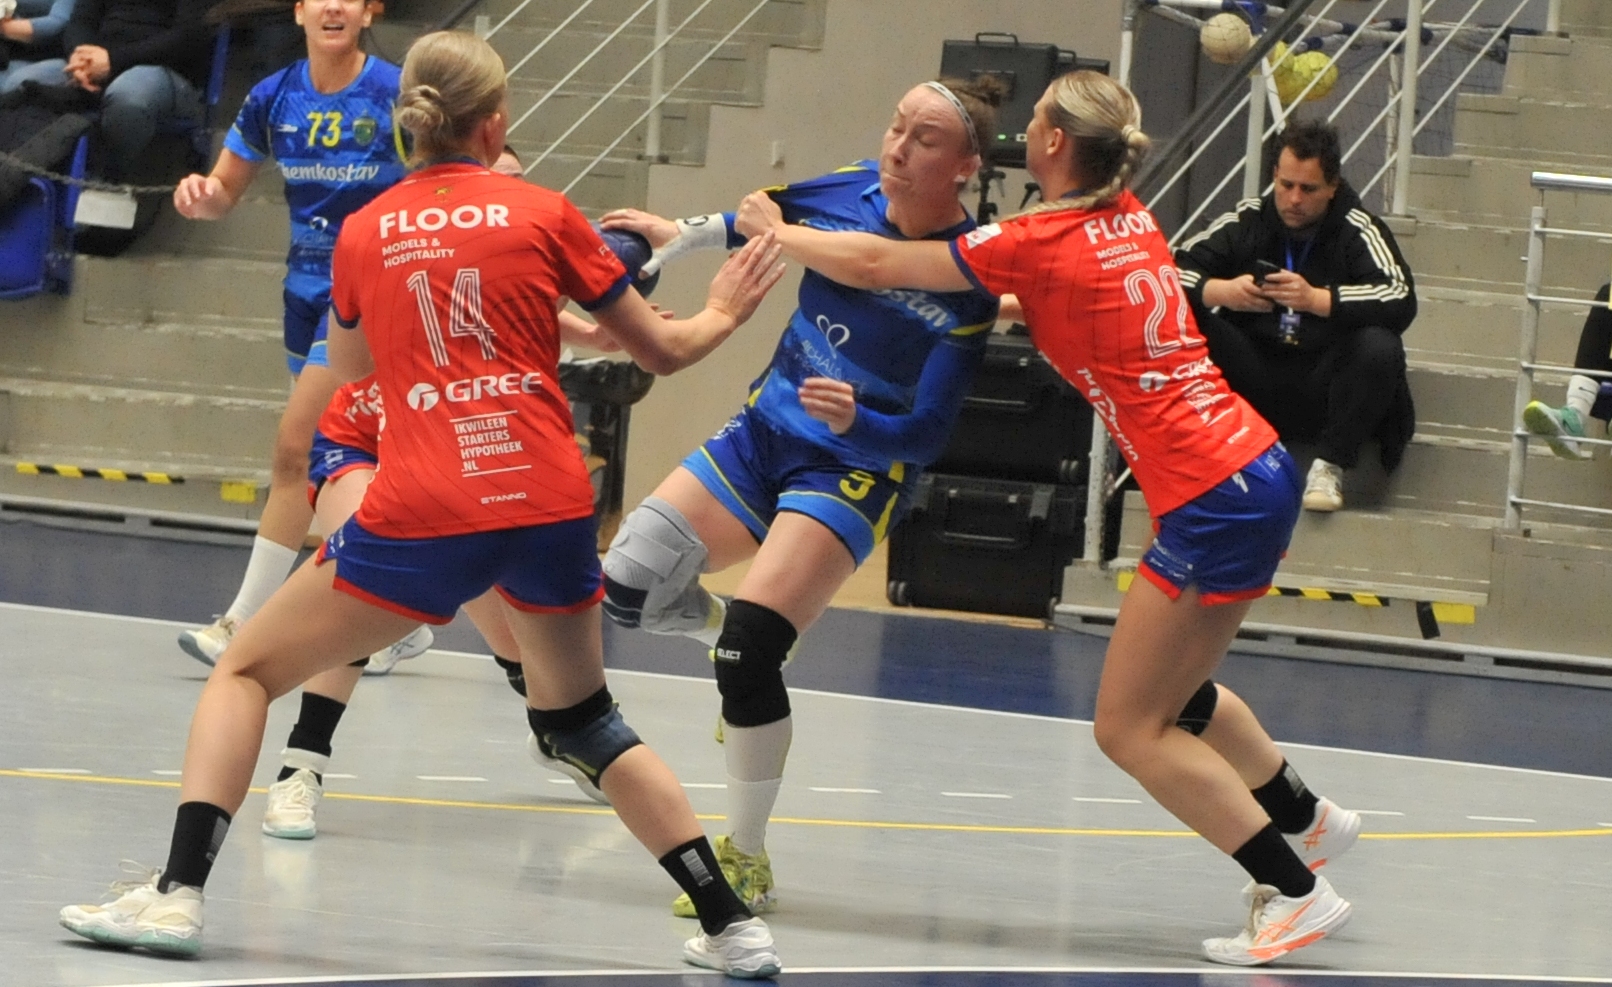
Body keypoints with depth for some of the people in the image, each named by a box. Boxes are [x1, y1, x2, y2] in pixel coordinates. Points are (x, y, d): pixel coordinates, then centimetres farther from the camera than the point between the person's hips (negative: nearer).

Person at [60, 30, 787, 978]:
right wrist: (722, 315, 34)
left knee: (244, 672, 13)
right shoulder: (543, 214, 5)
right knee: (582, 716, 24)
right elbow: (663, 348, 13)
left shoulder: (365, 231, 9)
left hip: (420, 518, -2)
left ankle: (179, 893, -5)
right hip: (552, 508, 2)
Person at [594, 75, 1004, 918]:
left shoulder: (968, 281, -21)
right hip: (763, 432, 6)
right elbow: (767, 220, 17)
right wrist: (678, 236, 18)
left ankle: (747, 862, -7)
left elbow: (926, 434, -22)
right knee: (627, 589, -1)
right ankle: (741, 642, 31)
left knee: (747, 649, -23)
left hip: (853, 473, -6)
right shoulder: (853, 192, -8)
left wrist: (858, 420, -39)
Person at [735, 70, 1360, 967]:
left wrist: (774, 229, 13)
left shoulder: (1038, 243, -11)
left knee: (1130, 727, 1)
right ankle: (1308, 819, 38)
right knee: (1173, 695, 25)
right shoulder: (1131, 221, 10)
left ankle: (1297, 891, -1)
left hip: (1212, 500, -8)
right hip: (1261, 466, 8)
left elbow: (874, 266, -1)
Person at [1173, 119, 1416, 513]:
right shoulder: (1248, 222, 3)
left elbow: (1401, 301, -19)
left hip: (1323, 390, -1)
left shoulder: (1357, 231, -3)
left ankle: (1329, 467, -16)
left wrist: (1315, 299, -31)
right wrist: (1222, 292, -26)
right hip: (1253, 386, 1)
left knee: (1379, 347, -31)